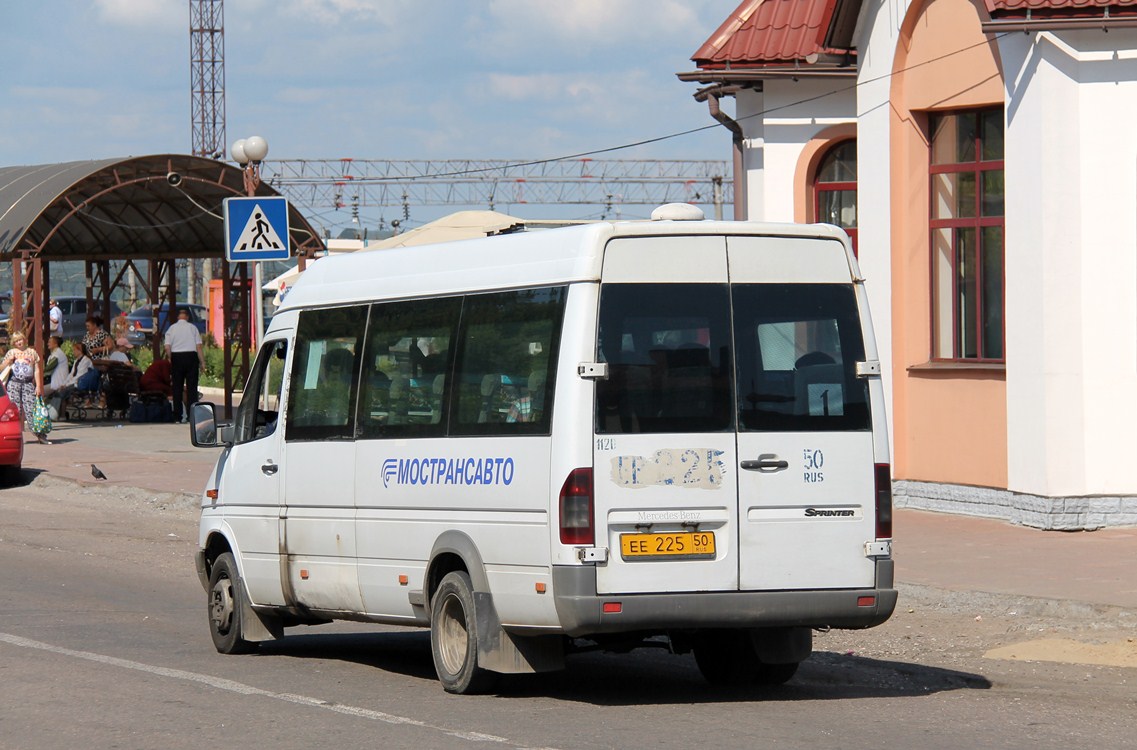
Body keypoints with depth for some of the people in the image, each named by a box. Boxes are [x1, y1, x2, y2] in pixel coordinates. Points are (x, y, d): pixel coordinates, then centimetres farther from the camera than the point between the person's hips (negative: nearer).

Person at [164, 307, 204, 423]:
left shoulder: (171, 328, 4)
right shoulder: (193, 327, 1)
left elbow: (167, 348, -1)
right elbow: (199, 347, -3)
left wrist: (170, 360, 13)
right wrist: (202, 362, 2)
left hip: (176, 357, 1)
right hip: (191, 356, -1)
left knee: (177, 388, 6)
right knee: (191, 387, 0)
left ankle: (178, 417, 5)